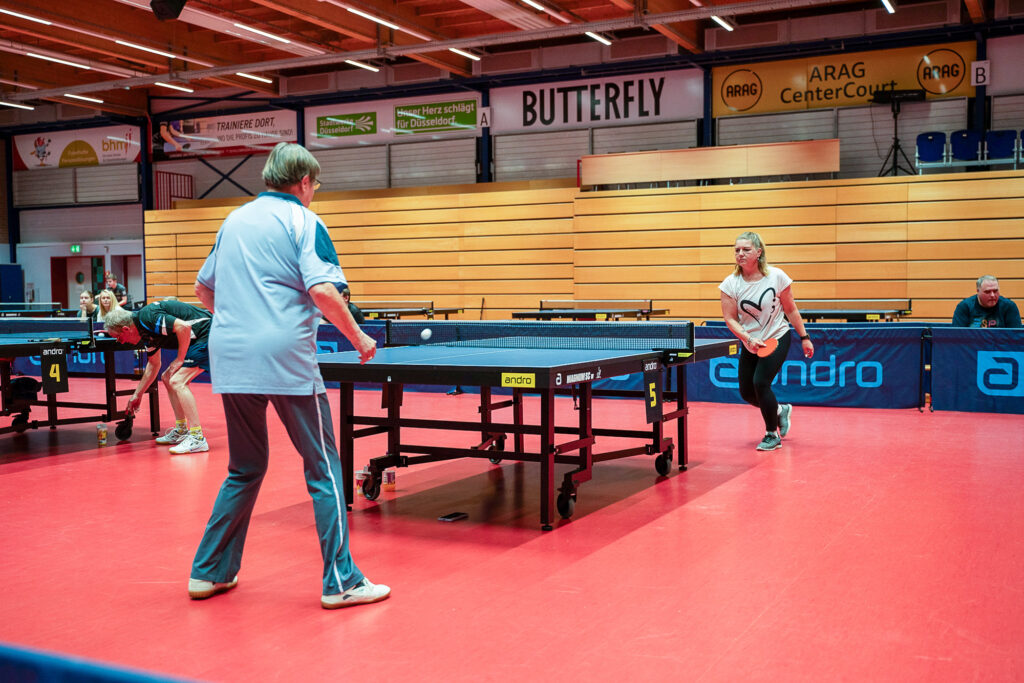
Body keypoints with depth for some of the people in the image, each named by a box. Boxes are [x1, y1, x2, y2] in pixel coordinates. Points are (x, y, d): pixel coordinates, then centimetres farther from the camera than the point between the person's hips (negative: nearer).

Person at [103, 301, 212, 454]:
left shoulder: (147, 317, -18)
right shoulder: (145, 332, 13)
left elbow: (183, 327, -27)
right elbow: (153, 364, 26)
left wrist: (180, 359, -16)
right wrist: (137, 395, 33)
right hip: (196, 341, 11)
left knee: (177, 382, -17)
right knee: (167, 378, 17)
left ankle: (197, 438, -18)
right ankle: (181, 431, 21)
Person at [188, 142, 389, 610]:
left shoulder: (234, 220, 17)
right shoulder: (302, 221, -2)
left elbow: (204, 289, 25)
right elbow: (323, 291, -16)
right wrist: (359, 339, -6)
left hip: (229, 359, 7)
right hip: (285, 359, -6)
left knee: (244, 469, 19)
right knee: (323, 469, 2)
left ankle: (209, 572, 23)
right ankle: (340, 581, 3)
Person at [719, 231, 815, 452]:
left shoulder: (777, 276, -15)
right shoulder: (730, 284, -12)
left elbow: (790, 310, -4)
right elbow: (730, 318, -11)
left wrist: (804, 338, -1)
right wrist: (748, 339, -26)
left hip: (777, 338, -4)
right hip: (750, 343, 4)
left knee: (760, 382, -19)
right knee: (746, 392, 5)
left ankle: (773, 435, 2)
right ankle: (780, 410, 37)